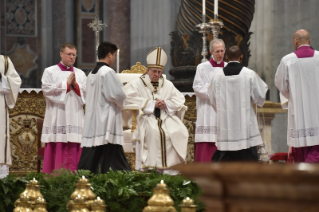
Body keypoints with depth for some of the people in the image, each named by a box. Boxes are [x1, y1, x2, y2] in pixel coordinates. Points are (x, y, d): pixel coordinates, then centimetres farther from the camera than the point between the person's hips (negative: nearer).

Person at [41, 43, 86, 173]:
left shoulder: (80, 74, 16)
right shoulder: (50, 72, 7)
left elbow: (86, 94, 9)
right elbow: (47, 90, -7)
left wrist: (76, 85, -7)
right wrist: (66, 84, -6)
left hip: (75, 117, 3)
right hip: (57, 118, -3)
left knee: (74, 151, -3)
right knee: (57, 151, -8)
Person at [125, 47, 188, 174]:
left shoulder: (167, 85, 21)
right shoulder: (137, 84, 8)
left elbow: (180, 99, 14)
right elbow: (130, 99, -9)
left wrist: (166, 104, -7)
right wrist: (152, 104, -11)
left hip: (166, 117, 4)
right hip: (147, 118, -4)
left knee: (178, 131, -24)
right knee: (154, 131, -36)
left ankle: (169, 171, -23)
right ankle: (152, 169, -34)